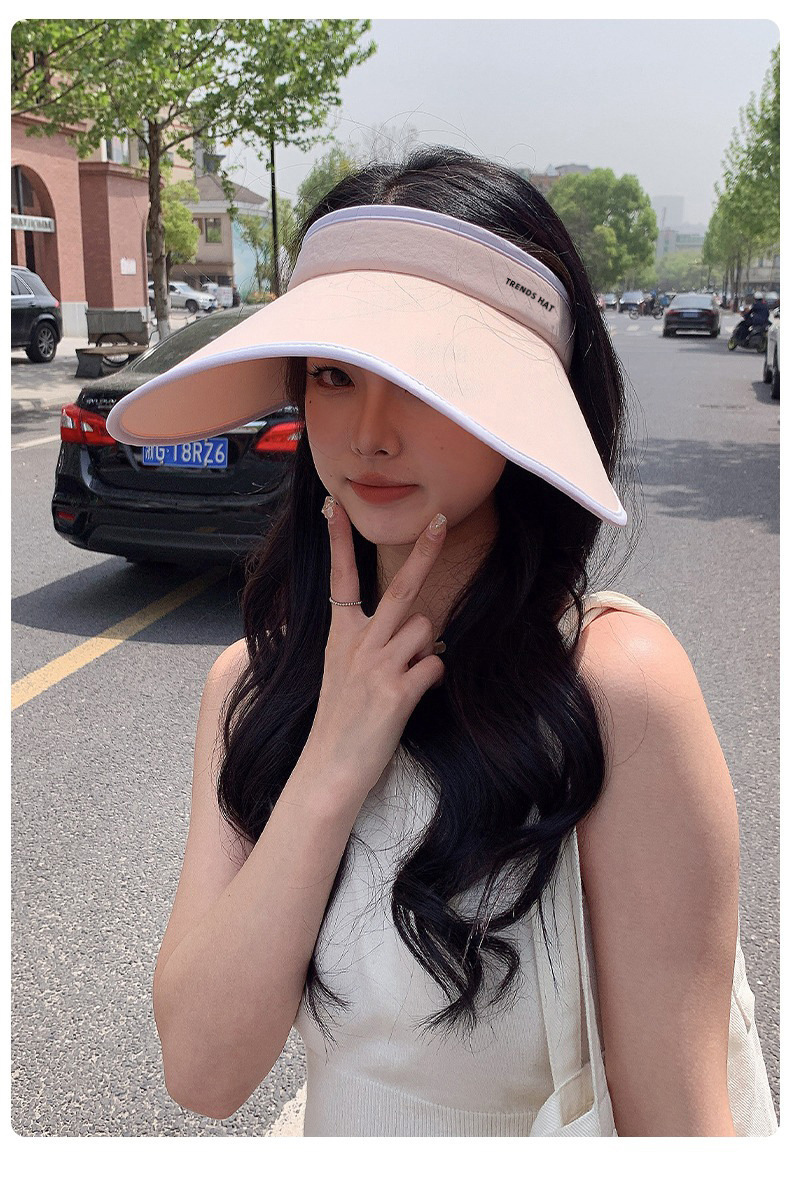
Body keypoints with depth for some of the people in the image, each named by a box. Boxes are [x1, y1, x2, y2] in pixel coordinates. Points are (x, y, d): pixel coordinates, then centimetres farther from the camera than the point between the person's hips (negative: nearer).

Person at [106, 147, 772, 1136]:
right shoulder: (252, 680, -14)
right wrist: (332, 765, -28)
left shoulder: (617, 678, -28)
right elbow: (203, 1068, -20)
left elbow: (676, 1120, -21)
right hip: (327, 1144, 4)